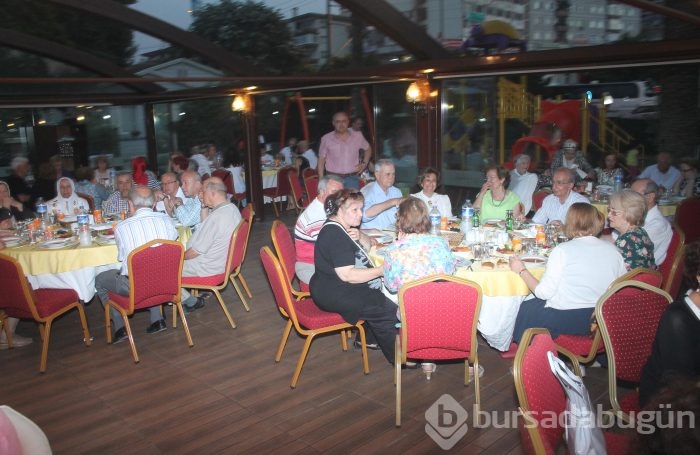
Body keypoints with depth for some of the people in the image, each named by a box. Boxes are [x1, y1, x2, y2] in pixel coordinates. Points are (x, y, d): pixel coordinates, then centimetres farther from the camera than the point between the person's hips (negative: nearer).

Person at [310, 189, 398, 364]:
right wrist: (382, 270, -19)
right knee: (387, 310, -14)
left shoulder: (344, 228, 11)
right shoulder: (334, 234, -21)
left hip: (341, 287, 11)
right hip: (333, 294, -11)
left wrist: (359, 238, -3)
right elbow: (347, 275, -26)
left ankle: (368, 339, 22)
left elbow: (367, 248, 20)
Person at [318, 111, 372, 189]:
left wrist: (364, 163, 9)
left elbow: (368, 148, 24)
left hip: (352, 178, 2)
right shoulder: (326, 138, 1)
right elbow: (321, 160, 5)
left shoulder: (357, 136, 6)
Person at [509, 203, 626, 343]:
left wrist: (522, 271, -2)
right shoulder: (612, 249, 0)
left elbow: (544, 292, -14)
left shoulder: (562, 250, -15)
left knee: (524, 309, 19)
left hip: (565, 321, -6)